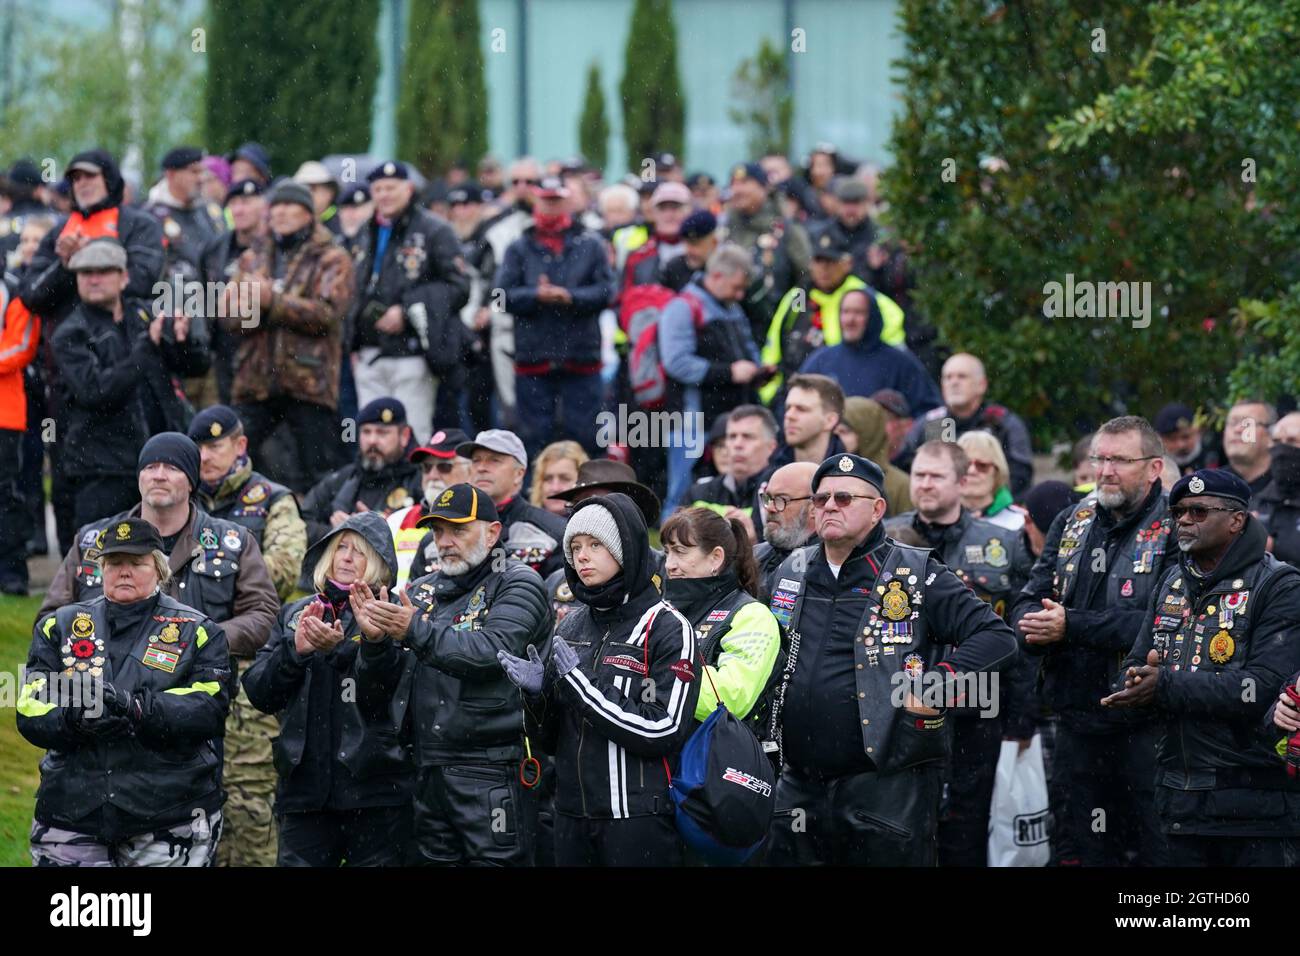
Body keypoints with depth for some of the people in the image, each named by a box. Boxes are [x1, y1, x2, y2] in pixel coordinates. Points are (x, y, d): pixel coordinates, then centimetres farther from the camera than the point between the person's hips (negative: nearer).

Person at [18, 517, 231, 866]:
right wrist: (74, 719, -20)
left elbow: (208, 707, -9)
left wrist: (136, 708, -25)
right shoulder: (59, 626, 13)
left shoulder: (195, 631, 6)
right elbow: (31, 713, 3)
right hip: (71, 816, 2)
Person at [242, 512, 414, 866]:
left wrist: (341, 648, -27)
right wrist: (295, 650, -10)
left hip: (375, 791, -3)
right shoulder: (294, 615, 16)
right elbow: (260, 693, 7)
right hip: (305, 788, 3)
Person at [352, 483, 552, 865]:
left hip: (493, 776, -6)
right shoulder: (422, 592, 16)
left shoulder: (517, 585, -2)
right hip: (429, 774, 6)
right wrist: (375, 641, -7)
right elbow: (380, 686, 14)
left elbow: (493, 651, -21)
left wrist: (417, 632, -27)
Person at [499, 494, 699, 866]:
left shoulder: (669, 629, -8)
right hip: (573, 818, 5)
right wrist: (536, 693, -7)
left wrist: (583, 684, -18)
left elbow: (663, 732, -16)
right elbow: (548, 737, 14)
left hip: (639, 822, -5)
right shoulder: (571, 628, 9)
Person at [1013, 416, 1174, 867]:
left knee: (1157, 847, -4)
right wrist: (1034, 628, -13)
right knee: (1087, 851, 12)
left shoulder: (1175, 530, -7)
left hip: (1143, 724, -6)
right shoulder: (1071, 524, 14)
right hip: (1077, 723, 6)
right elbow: (1029, 600, 12)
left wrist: (1071, 626, -19)